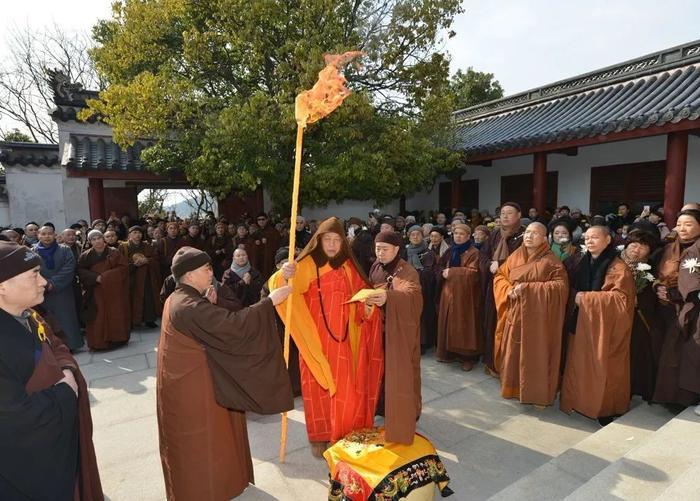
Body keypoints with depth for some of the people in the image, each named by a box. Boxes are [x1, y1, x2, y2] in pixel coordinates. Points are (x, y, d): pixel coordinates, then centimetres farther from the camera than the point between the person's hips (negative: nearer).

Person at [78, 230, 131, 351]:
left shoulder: (114, 253, 1)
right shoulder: (85, 256, 4)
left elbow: (123, 267, -7)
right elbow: (80, 271, -2)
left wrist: (106, 276, -15)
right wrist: (95, 277, -17)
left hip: (114, 290, -1)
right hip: (95, 292, 1)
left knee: (115, 315, 3)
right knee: (97, 317, 0)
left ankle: (116, 339, 14)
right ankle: (97, 342, 9)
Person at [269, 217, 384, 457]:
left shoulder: (348, 266, 6)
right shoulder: (307, 265, -7)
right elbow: (276, 283, -19)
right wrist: (283, 275, -40)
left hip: (342, 339, 3)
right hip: (316, 339, -3)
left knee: (344, 387, 9)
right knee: (319, 387, 7)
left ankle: (343, 433, 29)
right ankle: (319, 437, 25)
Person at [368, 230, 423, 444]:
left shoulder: (407, 272, -14)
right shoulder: (375, 269, 6)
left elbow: (412, 295, -33)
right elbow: (369, 291, 15)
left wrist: (388, 297, -50)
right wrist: (368, 300, -7)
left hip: (399, 330, -6)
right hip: (379, 327, 6)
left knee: (401, 371, 1)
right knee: (381, 368, 15)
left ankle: (407, 412, 17)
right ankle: (384, 406, 32)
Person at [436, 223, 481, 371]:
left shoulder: (473, 253, -6)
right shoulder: (450, 251, 13)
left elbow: (472, 272, -16)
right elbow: (440, 266, 17)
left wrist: (451, 272, -12)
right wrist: (443, 272, -6)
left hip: (465, 294, -6)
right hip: (449, 292, 6)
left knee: (465, 325, -2)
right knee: (448, 323, 8)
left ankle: (468, 356, 5)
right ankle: (449, 352, 19)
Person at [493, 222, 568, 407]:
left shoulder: (551, 261, -7)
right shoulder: (514, 257, 7)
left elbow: (561, 285, -16)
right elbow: (499, 276, 11)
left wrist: (529, 288, -22)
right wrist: (509, 290, -11)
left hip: (537, 317, -4)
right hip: (515, 314, 5)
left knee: (535, 355, 1)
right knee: (513, 353, 12)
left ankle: (538, 394, 17)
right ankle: (514, 387, 28)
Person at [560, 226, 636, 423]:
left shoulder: (618, 268, -9)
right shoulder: (583, 263, 10)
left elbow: (620, 298, -17)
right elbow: (573, 289, 20)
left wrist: (587, 298, -15)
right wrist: (576, 299, 0)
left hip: (604, 326, -5)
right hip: (581, 324, 6)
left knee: (602, 367, 2)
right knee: (581, 365, 8)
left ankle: (605, 408, 17)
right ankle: (581, 401, 22)